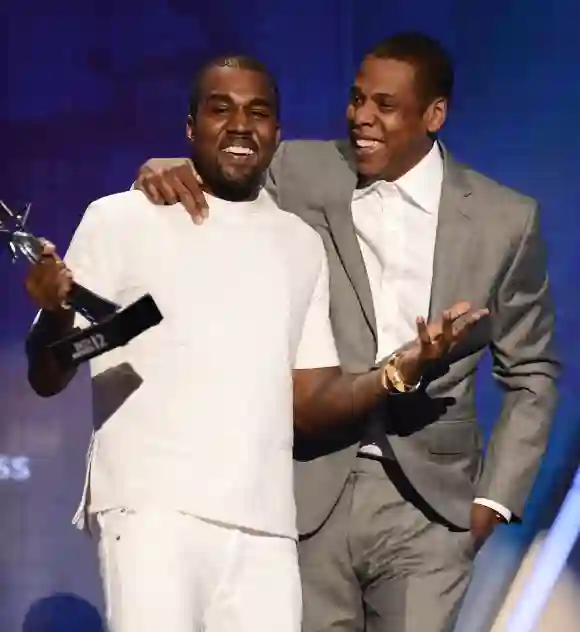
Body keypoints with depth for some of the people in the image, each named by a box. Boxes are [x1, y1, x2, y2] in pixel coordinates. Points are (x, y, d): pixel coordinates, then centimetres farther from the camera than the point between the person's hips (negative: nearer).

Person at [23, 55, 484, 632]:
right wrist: (55, 313, -20)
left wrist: (402, 368, -4)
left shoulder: (301, 245, 18)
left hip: (263, 525, 4)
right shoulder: (120, 220, 4)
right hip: (151, 508, -4)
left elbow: (309, 404, 14)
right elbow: (49, 379, 2)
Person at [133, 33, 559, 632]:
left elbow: (530, 375, 10)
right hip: (309, 492, 1)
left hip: (428, 501, 0)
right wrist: (169, 171, -17)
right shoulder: (298, 174, 3)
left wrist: (494, 499, 3)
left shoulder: (505, 220, 4)